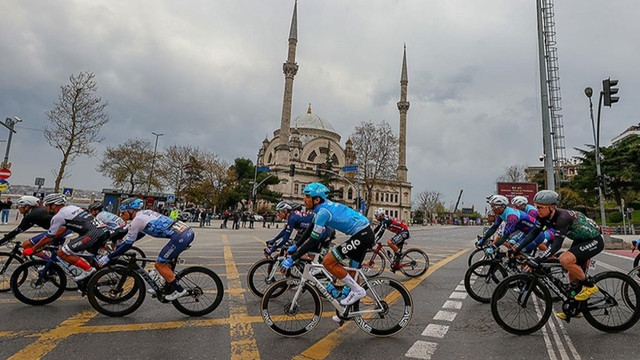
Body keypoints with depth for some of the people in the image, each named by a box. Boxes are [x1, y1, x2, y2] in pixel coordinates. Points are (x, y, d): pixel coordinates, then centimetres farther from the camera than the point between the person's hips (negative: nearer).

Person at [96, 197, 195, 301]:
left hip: (180, 237, -9)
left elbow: (128, 245, 3)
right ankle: (168, 287, 33)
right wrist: (118, 245, 41)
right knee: (166, 262, 25)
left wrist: (108, 257, 12)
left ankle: (179, 290, 8)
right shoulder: (146, 212, 26)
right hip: (188, 231, 9)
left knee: (159, 265, 4)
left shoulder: (137, 220, 0)